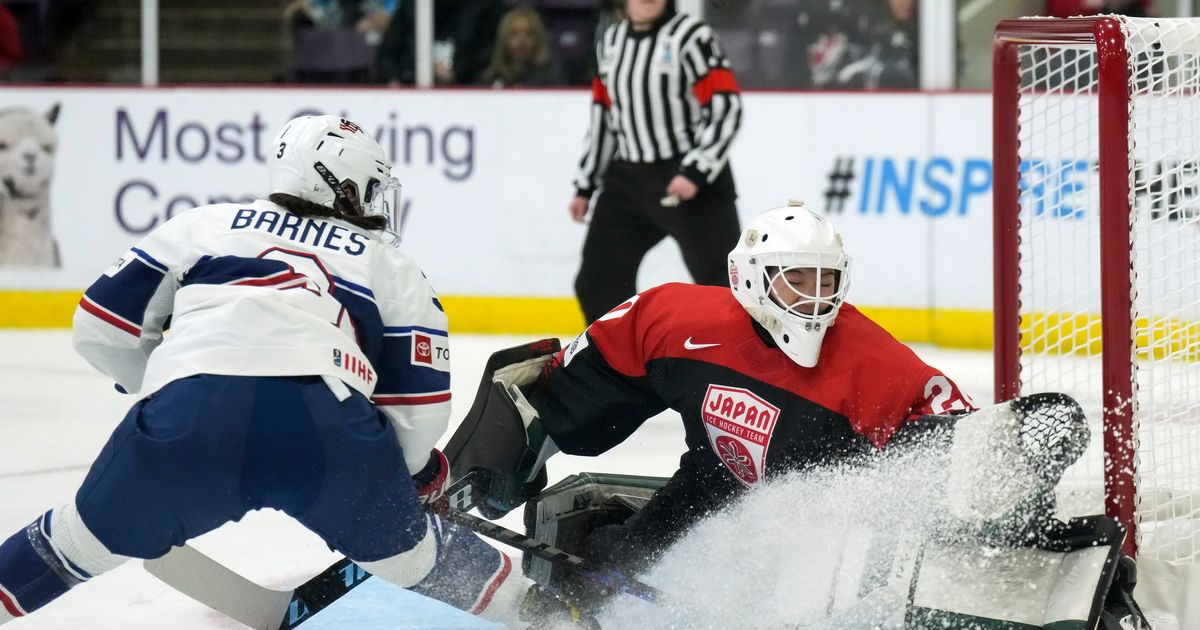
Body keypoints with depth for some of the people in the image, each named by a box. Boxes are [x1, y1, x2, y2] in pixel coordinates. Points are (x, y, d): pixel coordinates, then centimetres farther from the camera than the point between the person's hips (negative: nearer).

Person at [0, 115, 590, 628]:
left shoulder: (204, 225, 29)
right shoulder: (391, 268, 28)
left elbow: (101, 329, 25)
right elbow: (418, 407, 21)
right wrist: (416, 471, 41)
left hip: (186, 421, 0)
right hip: (328, 426, 0)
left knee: (86, 539, 20)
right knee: (407, 551, 24)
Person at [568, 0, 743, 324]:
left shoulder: (691, 36, -10)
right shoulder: (611, 42, 10)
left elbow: (725, 108, -14)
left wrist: (695, 172, -22)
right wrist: (585, 186, 18)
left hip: (695, 182, -7)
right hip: (628, 181, 7)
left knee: (719, 281, -11)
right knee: (597, 282, 6)